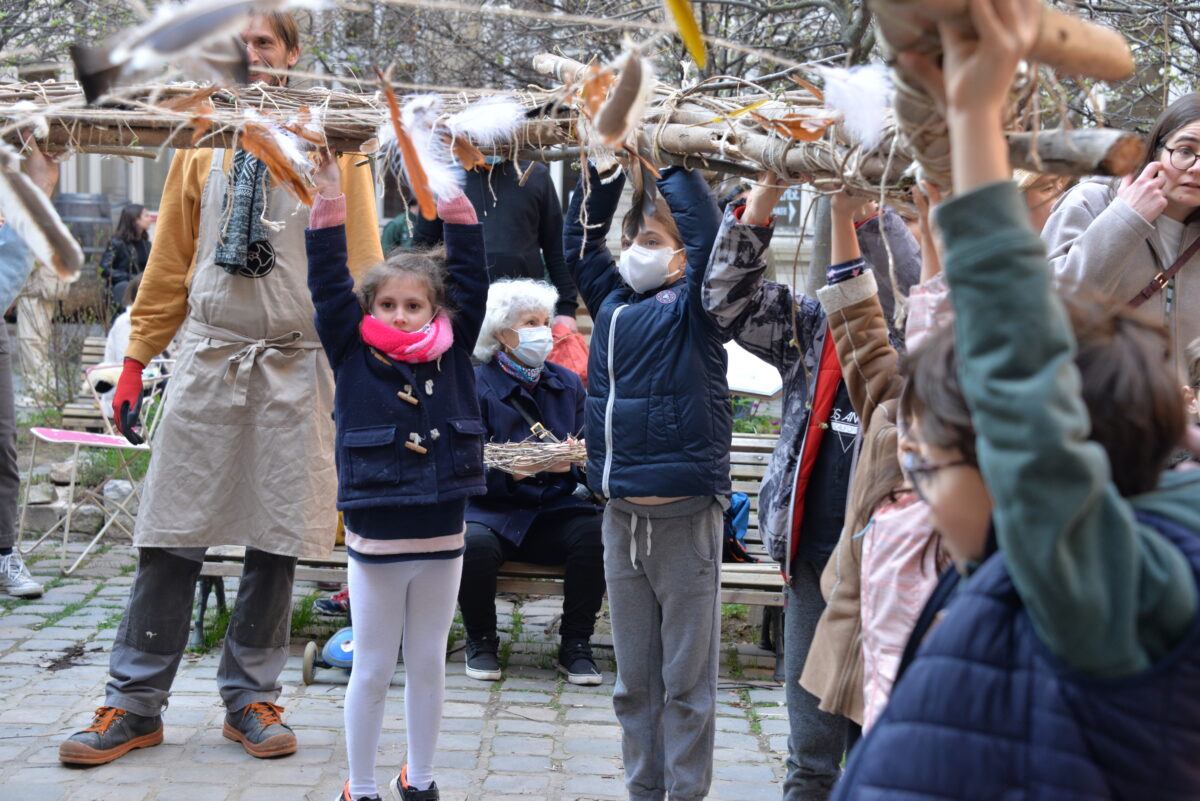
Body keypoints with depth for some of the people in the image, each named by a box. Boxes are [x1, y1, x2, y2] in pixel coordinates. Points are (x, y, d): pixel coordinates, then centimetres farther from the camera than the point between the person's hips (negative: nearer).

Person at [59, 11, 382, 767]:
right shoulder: (204, 146, 11)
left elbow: (360, 262, 2)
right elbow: (170, 260, 12)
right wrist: (137, 359, 8)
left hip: (297, 366, -1)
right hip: (209, 356, 1)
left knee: (276, 540, 4)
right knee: (172, 536, 1)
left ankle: (251, 698, 17)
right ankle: (135, 704, 9)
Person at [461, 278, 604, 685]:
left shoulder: (568, 384, 12)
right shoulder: (477, 385, -1)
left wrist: (570, 464, -16)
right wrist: (509, 472, -27)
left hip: (554, 510, 3)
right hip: (493, 509, -3)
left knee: (596, 531, -28)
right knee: (473, 544, -35)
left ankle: (576, 644, -7)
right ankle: (481, 641, -4)